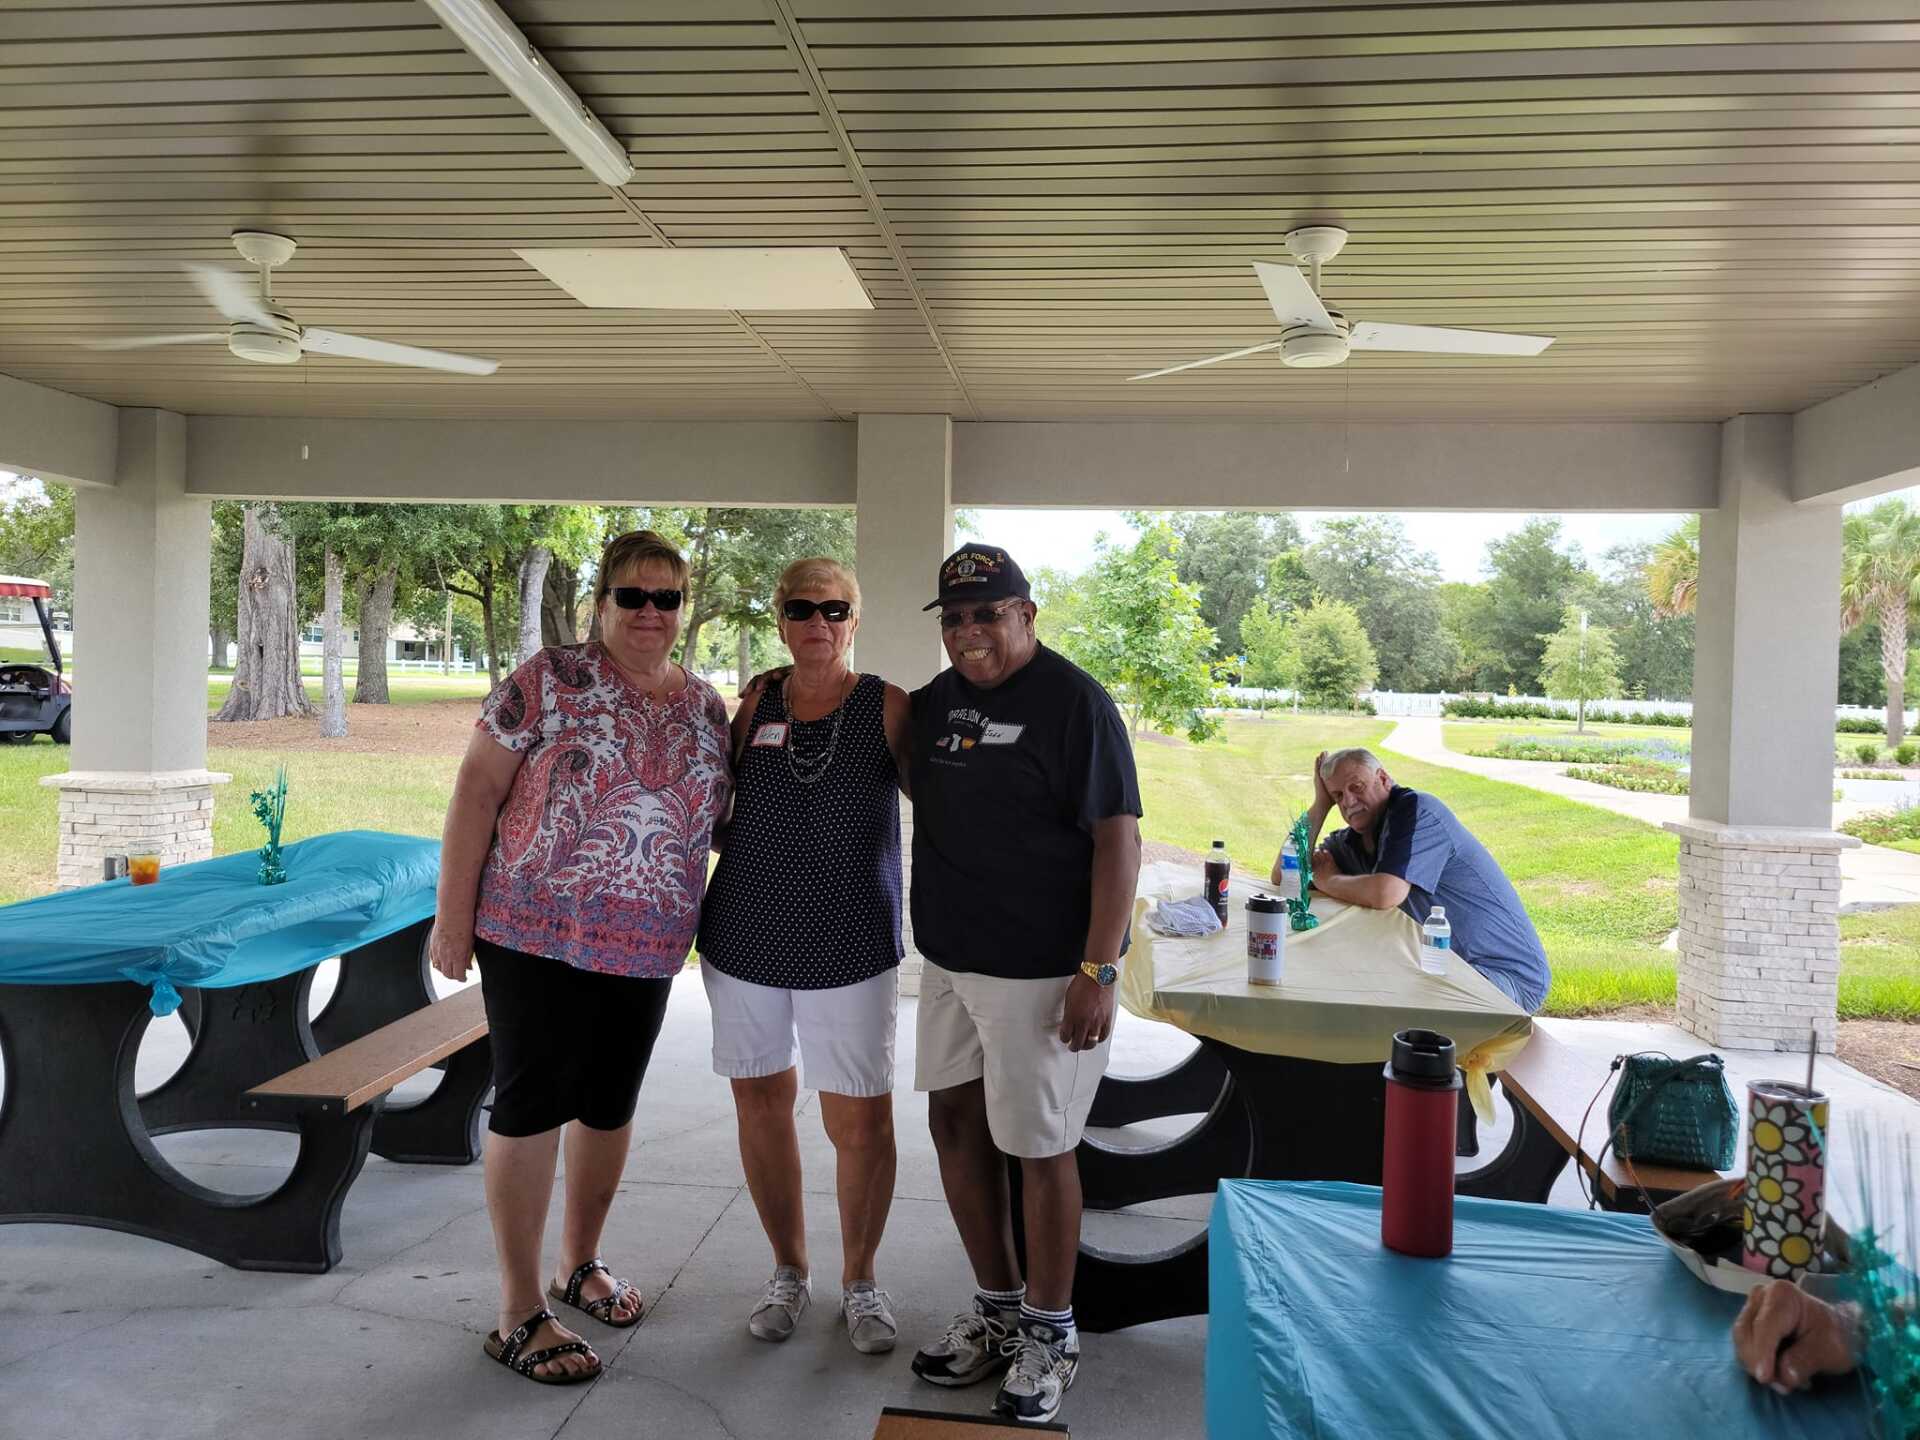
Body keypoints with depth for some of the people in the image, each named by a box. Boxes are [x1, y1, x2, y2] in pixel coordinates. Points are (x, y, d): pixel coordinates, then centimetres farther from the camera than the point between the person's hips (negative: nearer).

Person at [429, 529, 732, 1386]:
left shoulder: (706, 707, 8)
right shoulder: (550, 680, -7)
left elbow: (720, 815, 18)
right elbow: (476, 792, -8)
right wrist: (453, 914, -10)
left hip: (648, 949, 5)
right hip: (537, 932, -5)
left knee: (610, 1105, 16)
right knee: (532, 1104, 2)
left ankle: (579, 1265, 37)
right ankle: (520, 1314, 14)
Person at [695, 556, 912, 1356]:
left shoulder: (888, 708, -3)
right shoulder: (756, 705, 5)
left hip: (849, 945, -3)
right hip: (744, 939, 3)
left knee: (862, 1118, 1)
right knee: (762, 1103, 12)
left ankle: (860, 1280, 26)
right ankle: (789, 1271, 33)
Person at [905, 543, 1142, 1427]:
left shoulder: (1072, 701, -13)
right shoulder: (936, 699, 9)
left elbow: (1118, 836, -16)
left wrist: (1099, 969, -20)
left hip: (1040, 968, -7)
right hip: (950, 957, 7)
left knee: (1038, 1144, 3)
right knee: (954, 1123, 14)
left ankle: (1050, 1335, 23)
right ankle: (997, 1306, 33)